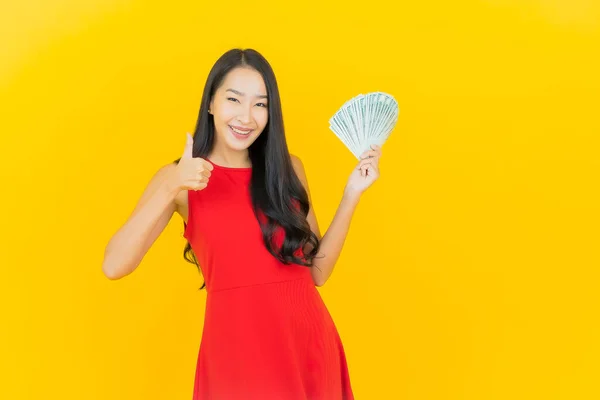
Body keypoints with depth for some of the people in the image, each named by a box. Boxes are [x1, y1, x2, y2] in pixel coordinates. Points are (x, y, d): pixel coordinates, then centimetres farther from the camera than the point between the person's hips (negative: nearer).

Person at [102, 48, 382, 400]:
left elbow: (317, 271, 5)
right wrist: (170, 189, -21)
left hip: (309, 346, 3)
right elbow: (114, 266, -12)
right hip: (236, 348, -2)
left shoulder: (289, 169, 5)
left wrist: (352, 195, 0)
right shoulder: (180, 177, -1)